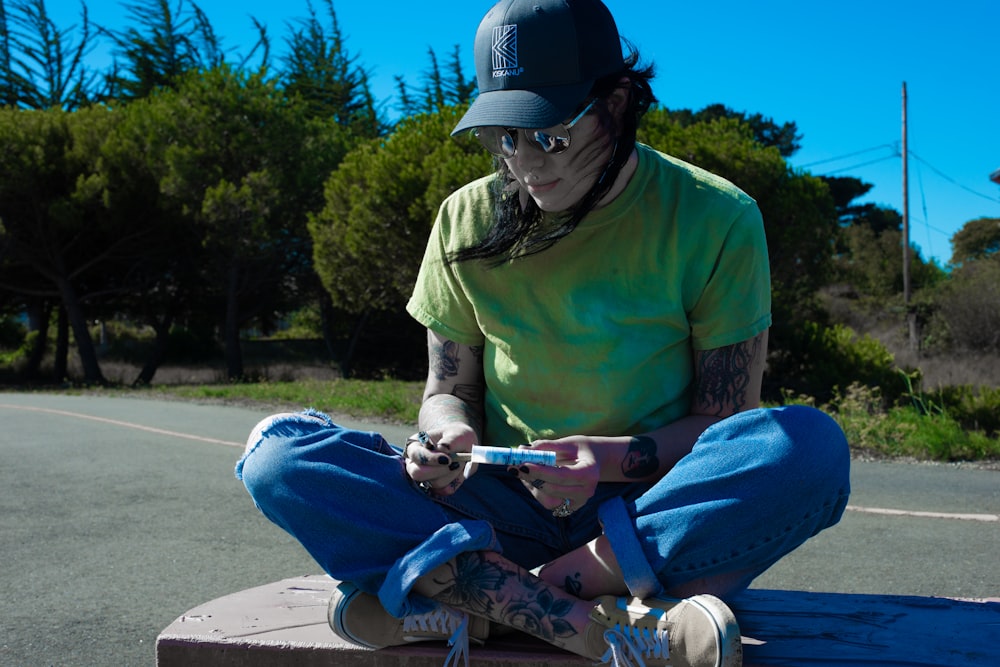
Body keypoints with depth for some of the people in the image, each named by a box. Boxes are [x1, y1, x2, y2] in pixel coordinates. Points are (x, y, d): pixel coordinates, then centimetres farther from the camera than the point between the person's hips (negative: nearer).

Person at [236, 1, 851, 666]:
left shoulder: (714, 218, -4)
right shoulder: (468, 219, 3)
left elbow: (727, 420, -3)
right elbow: (448, 391, 10)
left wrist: (611, 459, -22)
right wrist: (451, 438, -14)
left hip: (664, 513, -1)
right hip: (504, 507, 2)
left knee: (811, 444, -33)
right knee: (279, 448, -19)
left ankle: (474, 596, -29)